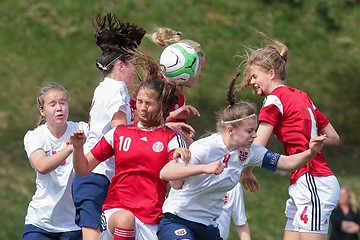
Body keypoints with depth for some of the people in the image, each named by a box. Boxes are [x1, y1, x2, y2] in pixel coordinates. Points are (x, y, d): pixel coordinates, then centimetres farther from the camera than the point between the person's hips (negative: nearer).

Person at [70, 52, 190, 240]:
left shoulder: (171, 139, 3)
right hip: (116, 208, 0)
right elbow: (83, 170, 10)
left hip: (151, 220, 0)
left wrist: (182, 159, -29)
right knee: (125, 219, -34)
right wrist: (78, 148, -10)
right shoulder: (119, 133, 10)